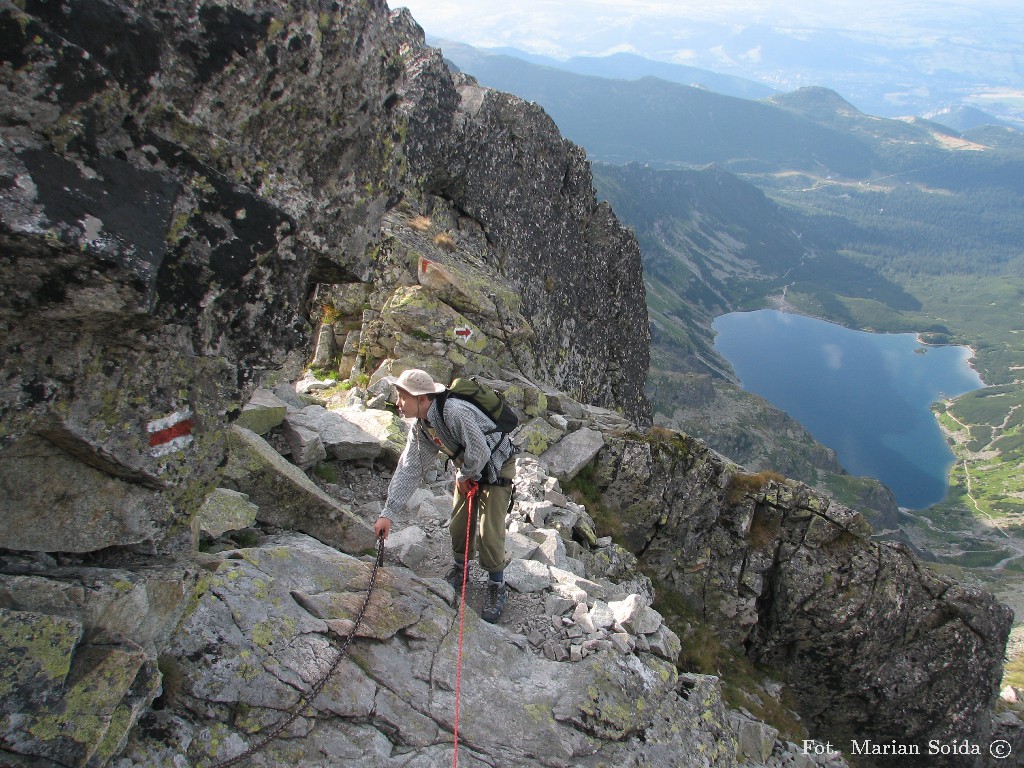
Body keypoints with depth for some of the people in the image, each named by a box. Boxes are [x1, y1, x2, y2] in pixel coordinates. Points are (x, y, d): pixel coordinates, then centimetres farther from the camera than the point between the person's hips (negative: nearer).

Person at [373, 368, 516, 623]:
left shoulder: (454, 412, -36)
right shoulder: (420, 428, -8)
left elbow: (480, 453, -34)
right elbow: (408, 470, -6)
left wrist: (464, 476, -14)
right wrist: (388, 513, -11)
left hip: (496, 467, -7)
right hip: (467, 471, 7)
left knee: (489, 531, -8)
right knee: (458, 523, 10)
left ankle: (496, 587, 12)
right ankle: (459, 568, 37)